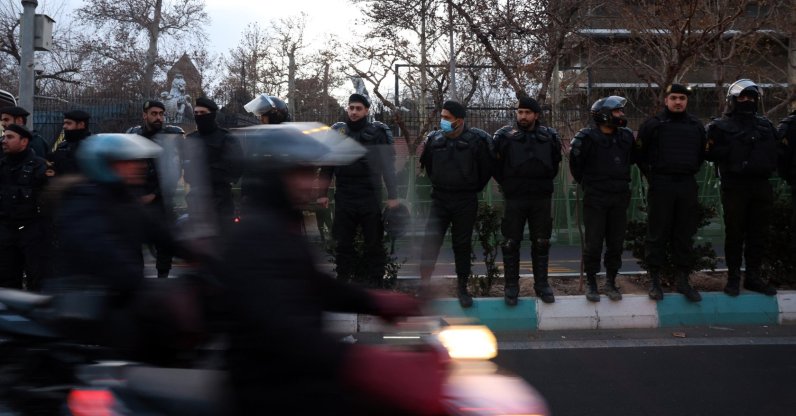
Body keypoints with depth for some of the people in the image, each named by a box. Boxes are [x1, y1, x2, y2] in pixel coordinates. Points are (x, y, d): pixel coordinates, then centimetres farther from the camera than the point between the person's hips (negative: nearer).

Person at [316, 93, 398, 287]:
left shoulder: (377, 132, -1)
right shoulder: (337, 131, 7)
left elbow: (388, 166, -3)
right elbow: (327, 165, 11)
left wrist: (392, 195, -8)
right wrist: (322, 193, 8)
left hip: (370, 197, -2)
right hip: (344, 197, 3)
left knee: (374, 243, 4)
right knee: (343, 243, 9)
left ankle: (375, 285, 14)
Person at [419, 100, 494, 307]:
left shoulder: (476, 140, -7)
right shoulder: (434, 139, 1)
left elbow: (486, 168, 3)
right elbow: (428, 165, 18)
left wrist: (473, 188, 8)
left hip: (465, 202, -2)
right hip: (440, 199, 2)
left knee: (462, 245, 7)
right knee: (430, 242, -4)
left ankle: (462, 287, 19)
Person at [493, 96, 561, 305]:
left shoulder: (549, 137, 4)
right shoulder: (504, 136, -3)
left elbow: (555, 163, 17)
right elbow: (495, 165, 4)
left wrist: (545, 183, 11)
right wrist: (507, 185, 2)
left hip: (542, 199, 2)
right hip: (514, 199, -2)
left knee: (541, 243, 9)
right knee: (511, 243, 1)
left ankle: (541, 284, 20)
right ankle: (511, 286, 12)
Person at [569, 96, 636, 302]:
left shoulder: (626, 137, 4)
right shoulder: (587, 138, -11)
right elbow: (576, 166, 0)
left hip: (619, 199, 4)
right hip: (595, 200, -4)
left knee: (616, 243, 8)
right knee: (594, 243, 0)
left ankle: (611, 283, 20)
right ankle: (591, 284, 12)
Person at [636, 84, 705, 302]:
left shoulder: (696, 126, 11)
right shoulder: (653, 124, -1)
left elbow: (702, 153, 22)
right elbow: (640, 154, 4)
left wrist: (691, 172, 13)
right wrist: (651, 176, 0)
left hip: (687, 186, 4)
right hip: (661, 185, -4)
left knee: (685, 235, 6)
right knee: (657, 234, -1)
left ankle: (683, 280, 15)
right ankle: (655, 281, 6)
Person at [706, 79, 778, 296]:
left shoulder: (765, 125, 17)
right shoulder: (721, 126, 4)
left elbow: (774, 152, 20)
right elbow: (711, 153, -5)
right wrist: (734, 152, -17)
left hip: (761, 186, 4)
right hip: (735, 186, -4)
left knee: (758, 233, 7)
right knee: (735, 233, 0)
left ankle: (753, 276, 16)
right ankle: (733, 277, 8)